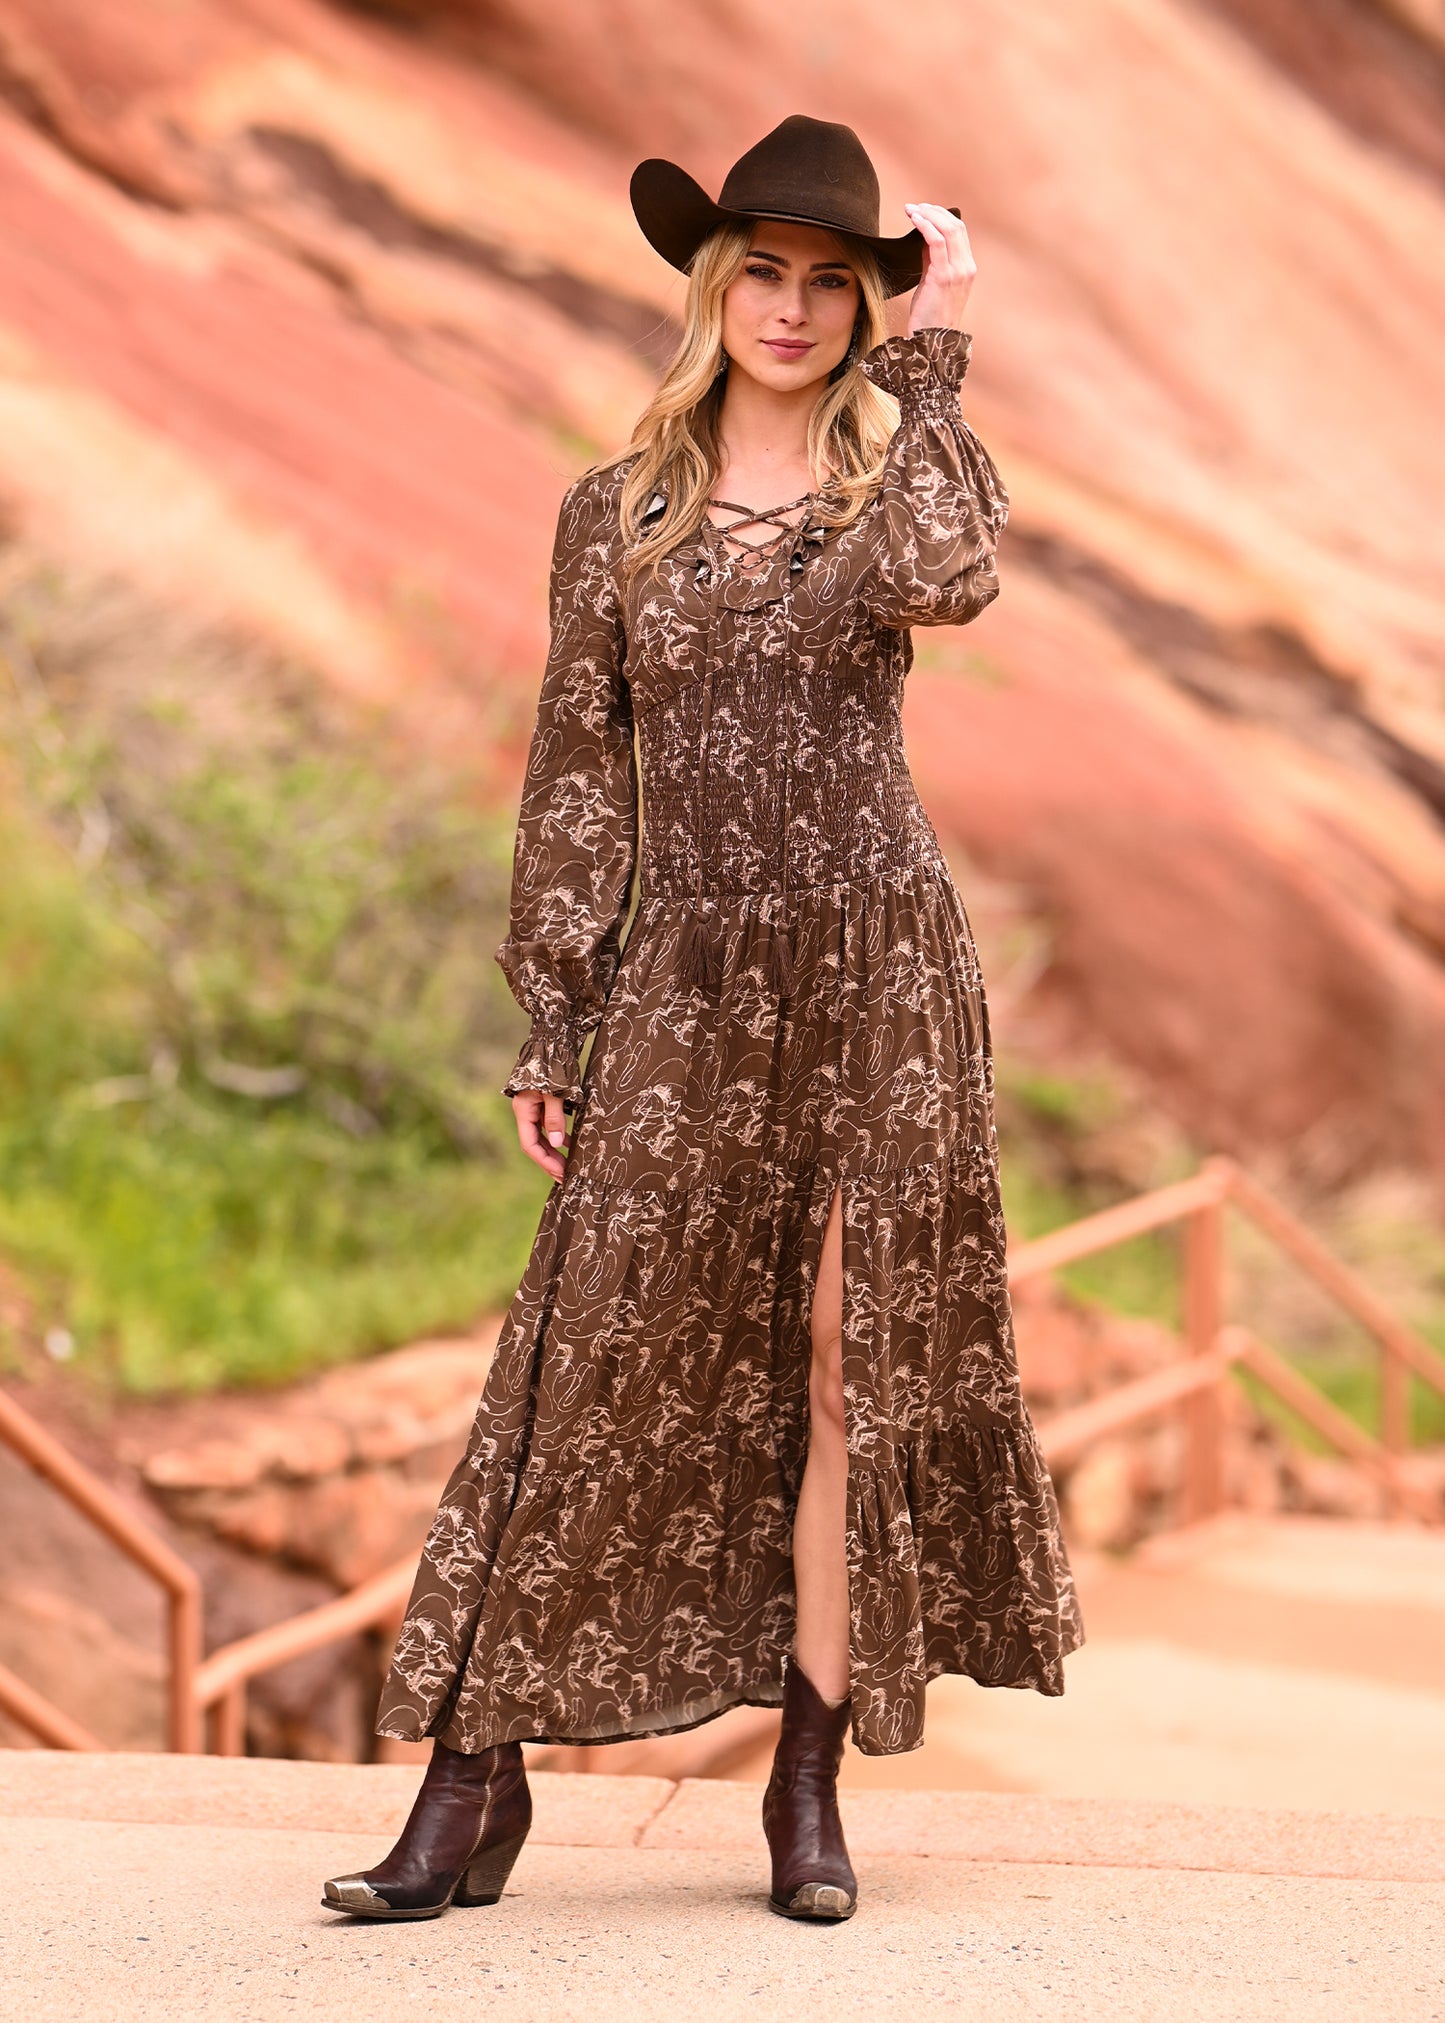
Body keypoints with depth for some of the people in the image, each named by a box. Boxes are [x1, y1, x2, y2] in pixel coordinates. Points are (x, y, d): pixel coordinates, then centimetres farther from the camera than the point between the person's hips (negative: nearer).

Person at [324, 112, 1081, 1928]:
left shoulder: (898, 482, 7)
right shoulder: (619, 514, 9)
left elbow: (948, 583, -19)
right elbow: (576, 777, 9)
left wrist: (929, 359, -9)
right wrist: (549, 1022, 3)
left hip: (879, 962, 0)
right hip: (690, 979, 0)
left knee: (851, 1367, 1)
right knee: (600, 1368, -5)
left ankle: (811, 1782, 10)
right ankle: (475, 1782, -1)